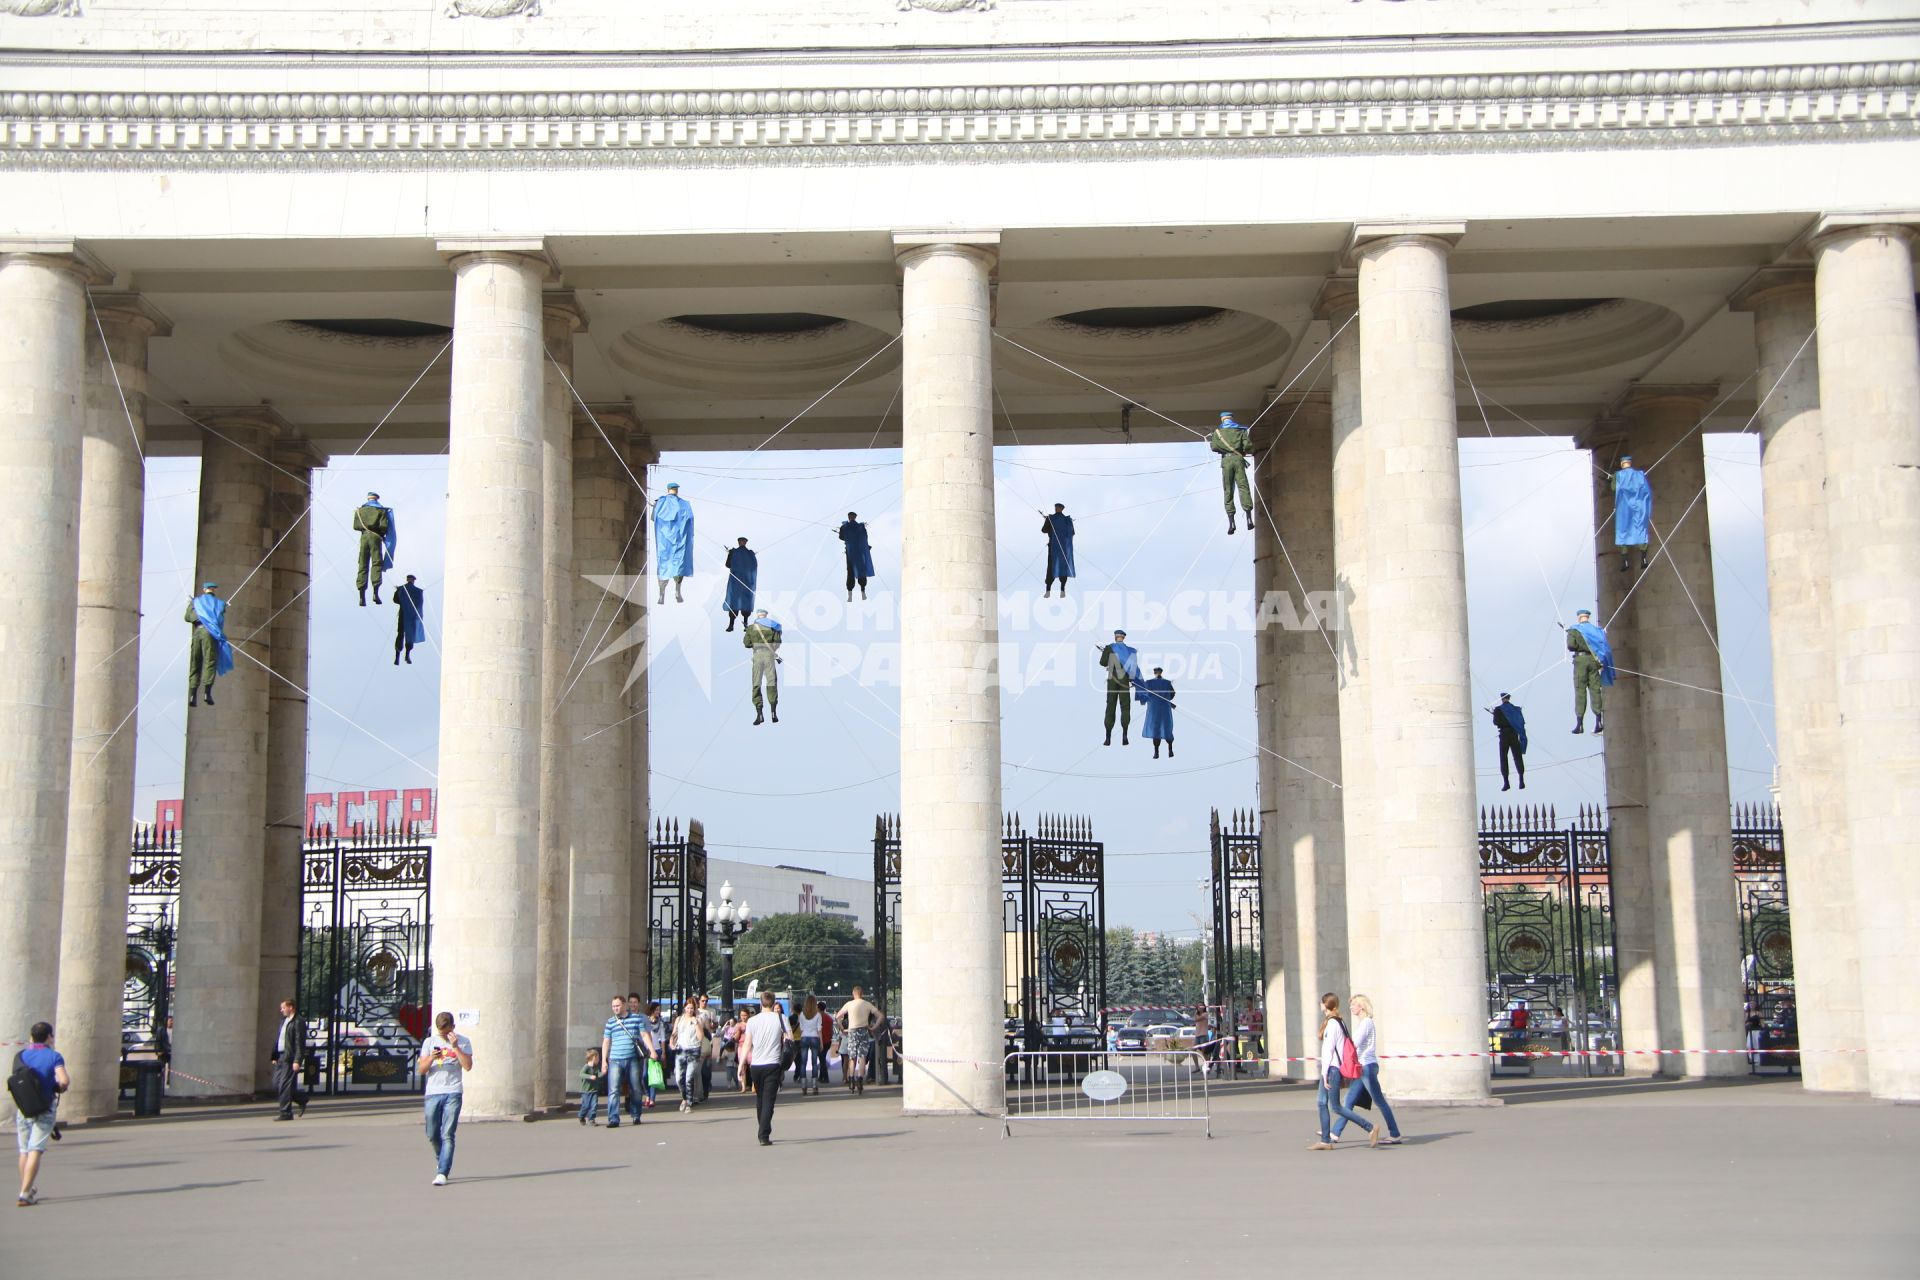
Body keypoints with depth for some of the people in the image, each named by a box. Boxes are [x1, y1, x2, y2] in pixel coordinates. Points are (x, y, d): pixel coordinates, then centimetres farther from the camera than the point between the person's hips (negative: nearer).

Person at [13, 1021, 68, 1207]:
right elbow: (64, 1081, -18)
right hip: (45, 1109, -4)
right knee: (35, 1151, -5)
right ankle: (25, 1194, -13)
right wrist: (60, 1088, 3)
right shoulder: (54, 1056, -7)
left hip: (23, 1108, 4)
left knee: (24, 1151, 15)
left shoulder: (20, 1056, 4)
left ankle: (28, 1190, 26)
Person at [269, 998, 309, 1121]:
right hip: (281, 1057, 9)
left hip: (290, 1058, -9)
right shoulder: (283, 1021, 17)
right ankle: (302, 1099, 24)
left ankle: (286, 1113, 0)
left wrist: (297, 1061, -20)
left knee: (285, 1086, -7)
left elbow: (300, 1043, -16)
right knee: (276, 1085, 10)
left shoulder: (298, 1022, -11)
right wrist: (275, 1056, 14)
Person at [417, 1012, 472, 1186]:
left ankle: (442, 1173, -11)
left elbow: (468, 1066, -8)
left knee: (447, 1134, -10)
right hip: (433, 1093, 3)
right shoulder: (429, 1042, 10)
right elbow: (422, 1070, 6)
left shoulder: (463, 1042, 4)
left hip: (453, 1093, -3)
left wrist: (455, 1047, -14)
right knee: (432, 1134, 8)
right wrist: (431, 1058, -13)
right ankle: (442, 1162, 34)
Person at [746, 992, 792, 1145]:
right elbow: (789, 1038, -1)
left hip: (755, 1065, 2)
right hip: (773, 1064, -2)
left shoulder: (752, 1020, 1)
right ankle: (764, 1136, -14)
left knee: (760, 1100, 17)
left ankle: (763, 1133, 26)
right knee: (769, 1101, -4)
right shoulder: (780, 1019, -3)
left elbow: (747, 1045, 0)